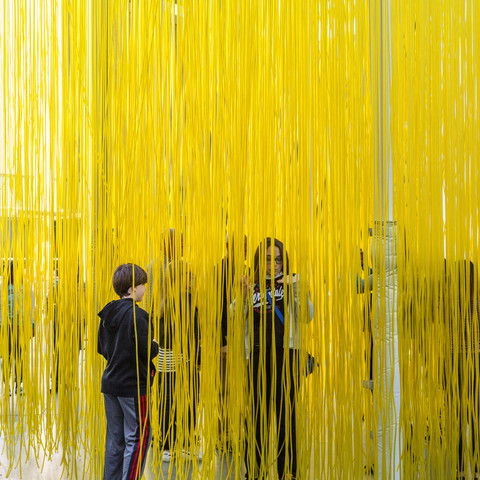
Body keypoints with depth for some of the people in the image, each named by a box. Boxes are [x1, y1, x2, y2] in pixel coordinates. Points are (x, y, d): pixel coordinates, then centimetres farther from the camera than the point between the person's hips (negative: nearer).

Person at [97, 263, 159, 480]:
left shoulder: (107, 313, 6)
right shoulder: (136, 315, -17)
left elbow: (101, 347, 13)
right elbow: (147, 350, -19)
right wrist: (155, 345, 1)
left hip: (110, 382, 8)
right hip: (133, 385, -8)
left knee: (115, 437, 15)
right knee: (138, 437, 1)